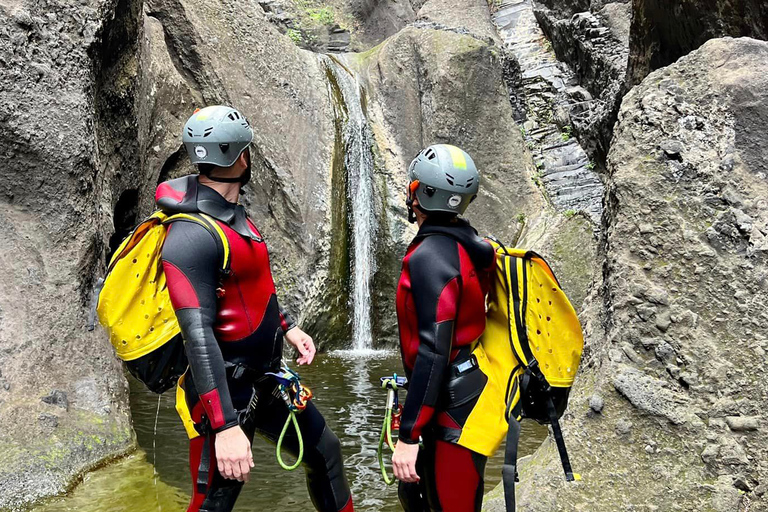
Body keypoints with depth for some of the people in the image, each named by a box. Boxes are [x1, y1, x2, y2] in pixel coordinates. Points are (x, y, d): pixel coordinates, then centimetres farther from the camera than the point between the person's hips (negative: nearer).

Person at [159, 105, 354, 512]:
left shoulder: (233, 214, 7)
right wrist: (226, 427, -32)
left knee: (325, 453, 19)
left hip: (265, 382, 9)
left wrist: (287, 327, 14)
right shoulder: (191, 237, -24)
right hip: (226, 393, -9)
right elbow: (198, 337, -29)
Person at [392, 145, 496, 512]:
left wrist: (408, 436, -23)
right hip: (468, 391, 9)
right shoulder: (469, 245, 6)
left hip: (453, 406, -9)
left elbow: (433, 351, -26)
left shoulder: (430, 257, -22)